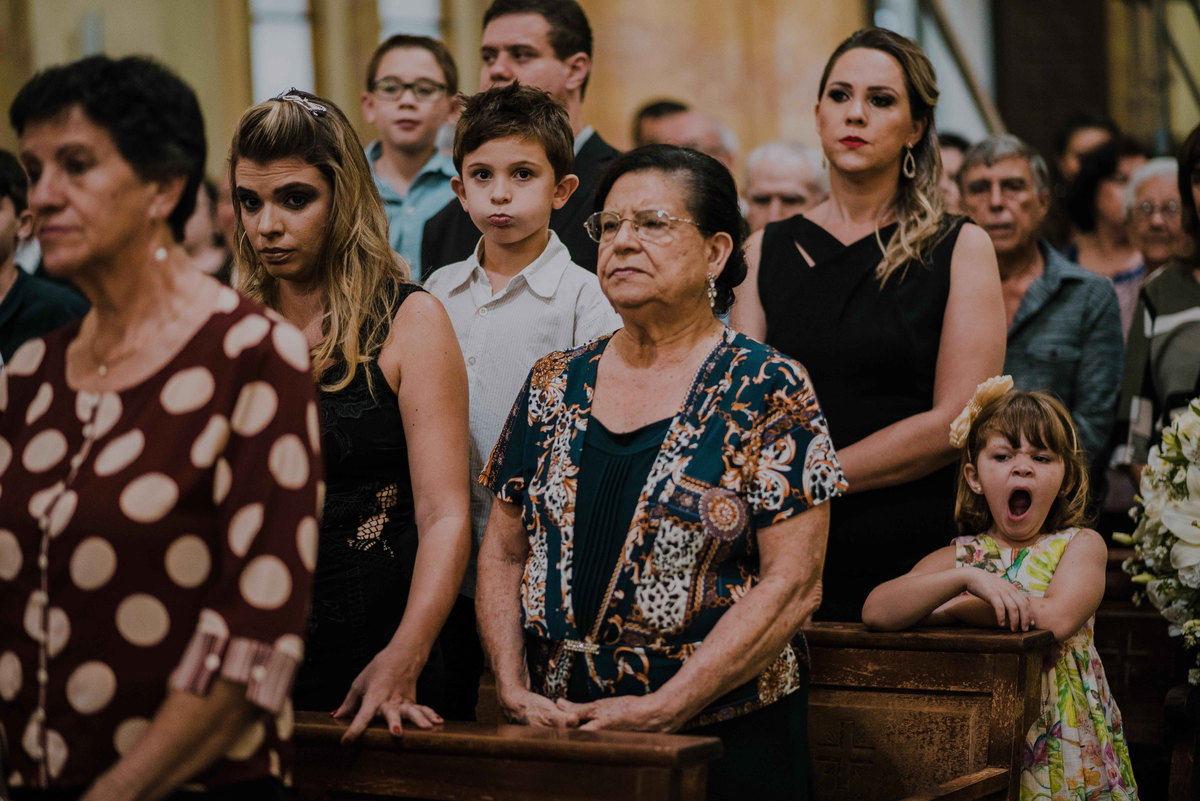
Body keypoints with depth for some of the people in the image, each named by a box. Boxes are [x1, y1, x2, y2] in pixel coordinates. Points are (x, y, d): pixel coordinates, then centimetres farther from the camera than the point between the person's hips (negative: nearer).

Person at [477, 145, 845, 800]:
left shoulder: (769, 393, -7)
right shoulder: (555, 386, 7)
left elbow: (792, 584, -12)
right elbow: (502, 554, 11)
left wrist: (658, 709, -17)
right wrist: (514, 688, -4)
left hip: (721, 740, -4)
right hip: (555, 733, 4)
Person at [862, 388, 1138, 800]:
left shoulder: (1080, 546, 1)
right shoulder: (957, 557, 5)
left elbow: (1057, 618, -19)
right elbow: (876, 611, -11)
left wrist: (949, 609, -11)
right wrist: (966, 578, -23)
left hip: (1064, 744, -1)